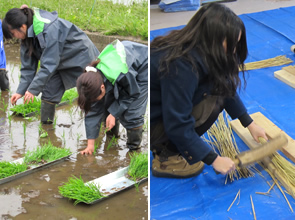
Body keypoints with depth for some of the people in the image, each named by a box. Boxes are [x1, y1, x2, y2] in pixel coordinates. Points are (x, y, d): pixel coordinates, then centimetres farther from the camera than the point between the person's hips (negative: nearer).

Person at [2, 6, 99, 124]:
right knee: (48, 93, 1)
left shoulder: (49, 29, -36)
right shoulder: (28, 35, -9)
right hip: (60, 63, 8)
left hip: (81, 57, -8)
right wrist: (21, 91, -10)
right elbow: (28, 66, -3)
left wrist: (33, 89, -31)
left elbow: (49, 64, -35)